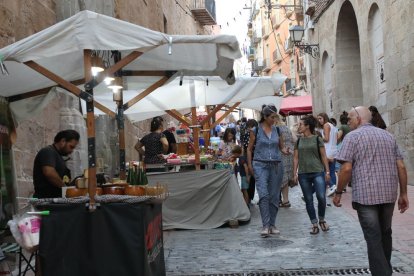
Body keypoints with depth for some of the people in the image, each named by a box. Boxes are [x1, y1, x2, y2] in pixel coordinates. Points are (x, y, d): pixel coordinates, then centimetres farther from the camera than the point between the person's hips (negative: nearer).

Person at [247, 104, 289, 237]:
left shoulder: (277, 130, 8)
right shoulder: (256, 130, -1)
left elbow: (281, 147, 14)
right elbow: (249, 149, 5)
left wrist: (285, 151, -9)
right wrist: (250, 165, -1)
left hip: (276, 165, 3)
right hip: (261, 165, -3)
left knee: (274, 196, 5)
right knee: (263, 195, -14)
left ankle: (272, 225, 15)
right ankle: (265, 226, -12)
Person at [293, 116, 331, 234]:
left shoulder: (317, 139, 2)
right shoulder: (299, 141, 11)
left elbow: (323, 156, 2)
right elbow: (296, 158, 12)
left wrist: (327, 171, -2)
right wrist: (295, 173, 5)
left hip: (318, 172, -3)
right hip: (303, 174, 3)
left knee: (321, 197, -14)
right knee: (308, 200, 3)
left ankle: (322, 220, 10)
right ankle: (314, 225, 11)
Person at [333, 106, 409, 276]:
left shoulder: (353, 136, -3)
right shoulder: (388, 136, 13)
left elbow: (347, 168, -12)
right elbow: (401, 167, 9)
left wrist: (338, 193, -2)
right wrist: (403, 194, 13)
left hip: (365, 195, -5)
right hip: (389, 194, 6)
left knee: (374, 238, 0)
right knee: (385, 234, 21)